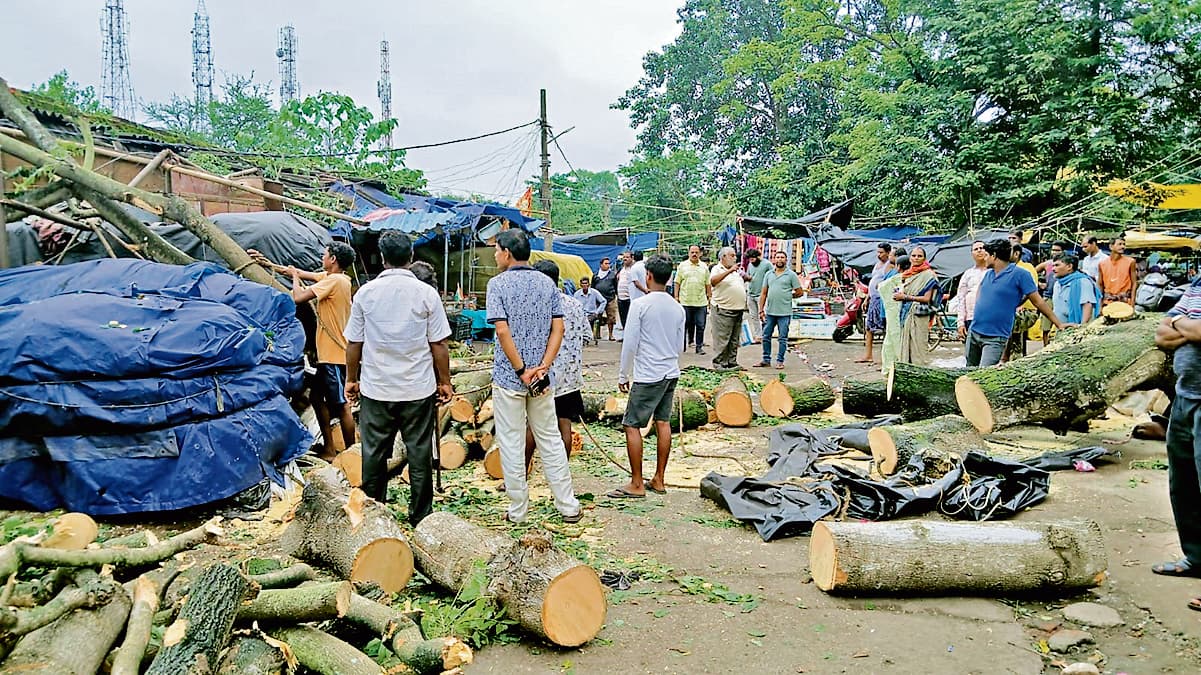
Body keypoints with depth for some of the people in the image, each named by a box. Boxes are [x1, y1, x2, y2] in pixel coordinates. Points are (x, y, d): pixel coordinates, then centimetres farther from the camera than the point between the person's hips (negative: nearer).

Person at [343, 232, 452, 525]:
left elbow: (353, 343, 3)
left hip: (375, 388, 1)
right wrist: (445, 381, 6)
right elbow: (438, 344, -4)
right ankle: (420, 516, 15)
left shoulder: (366, 292, -1)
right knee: (419, 453, 8)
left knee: (374, 454, 12)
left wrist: (351, 379, 15)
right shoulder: (426, 293, -6)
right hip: (418, 389, -1)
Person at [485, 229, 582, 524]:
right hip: (542, 378, 4)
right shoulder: (547, 282, 6)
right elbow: (558, 328, 0)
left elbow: (503, 330, -17)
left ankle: (518, 511, 14)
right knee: (550, 439, 13)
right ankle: (568, 506, 18)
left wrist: (521, 371, -13)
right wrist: (543, 367, -6)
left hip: (508, 377, -4)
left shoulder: (498, 283, -9)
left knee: (511, 444, 6)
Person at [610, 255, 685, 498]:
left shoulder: (640, 304, -13)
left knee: (632, 425, 0)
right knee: (662, 423, 12)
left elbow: (630, 343, -12)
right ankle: (659, 480, 19)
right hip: (671, 373, 7)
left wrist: (623, 375, -2)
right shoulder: (677, 308, 6)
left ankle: (637, 484, 2)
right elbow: (680, 346, 13)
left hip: (648, 375, -7)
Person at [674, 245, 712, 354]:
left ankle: (699, 346, 12)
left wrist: (710, 296, 10)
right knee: (684, 325, 5)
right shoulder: (683, 266, 5)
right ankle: (682, 345, 14)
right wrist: (676, 296, -1)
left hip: (701, 301, 2)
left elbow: (708, 284, 14)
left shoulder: (704, 267, 11)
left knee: (700, 326, 3)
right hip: (685, 301, -1)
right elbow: (677, 282, 5)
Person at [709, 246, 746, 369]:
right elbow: (713, 281, -28)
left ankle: (732, 362, 17)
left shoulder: (736, 270, 19)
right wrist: (729, 271, -32)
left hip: (738, 309, 8)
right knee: (722, 339, -6)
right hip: (724, 310, -8)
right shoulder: (717, 269, -5)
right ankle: (720, 362, -1)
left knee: (735, 340, 11)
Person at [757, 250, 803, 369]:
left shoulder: (791, 275, -1)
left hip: (784, 313, -4)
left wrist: (787, 296, 5)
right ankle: (766, 360, 19)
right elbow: (764, 294, 10)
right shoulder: (768, 274, 10)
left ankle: (780, 361, 11)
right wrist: (761, 310, 5)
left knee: (783, 338, 3)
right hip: (769, 312, 4)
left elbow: (800, 292, 1)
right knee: (766, 336, 9)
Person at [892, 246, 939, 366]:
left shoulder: (928, 275, -5)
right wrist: (898, 295, 2)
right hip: (906, 315, 7)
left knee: (918, 347, -8)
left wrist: (905, 297, -11)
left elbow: (927, 298, -11)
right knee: (905, 346, 6)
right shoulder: (908, 274, 17)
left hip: (919, 316, -7)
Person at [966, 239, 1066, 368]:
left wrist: (1059, 324, -9)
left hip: (995, 338, -7)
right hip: (974, 332, 7)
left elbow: (1038, 301, -7)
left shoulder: (1019, 274, -8)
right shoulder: (988, 274, 11)